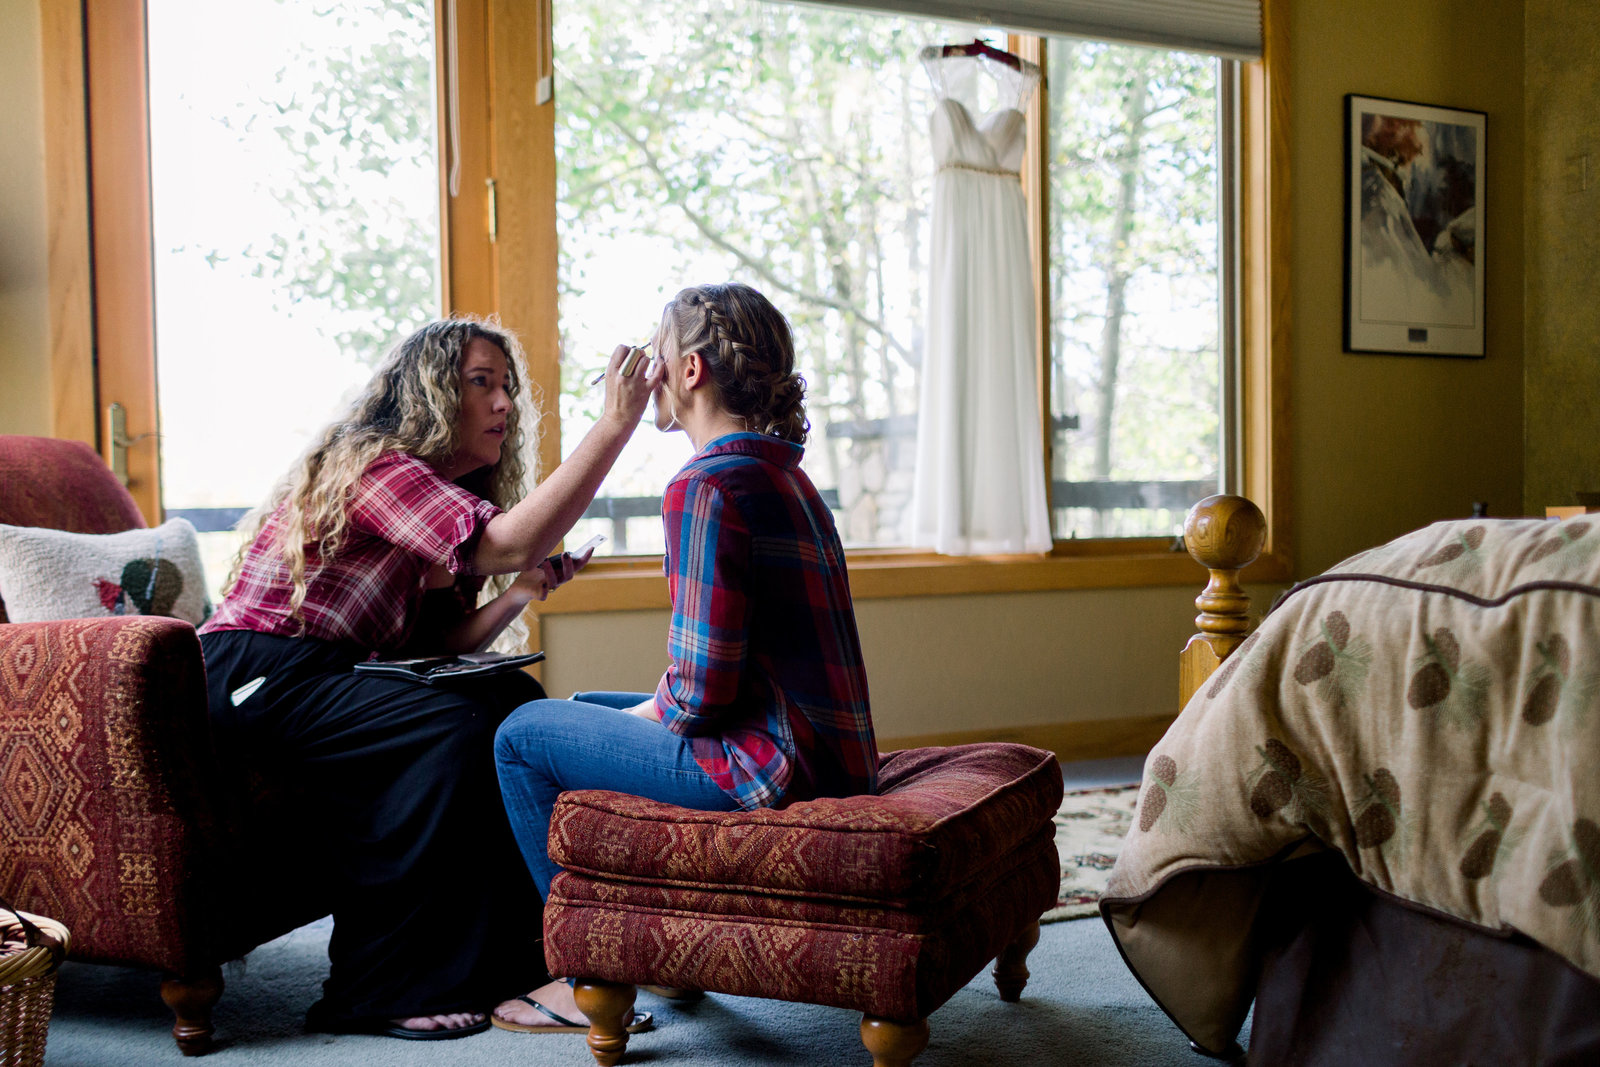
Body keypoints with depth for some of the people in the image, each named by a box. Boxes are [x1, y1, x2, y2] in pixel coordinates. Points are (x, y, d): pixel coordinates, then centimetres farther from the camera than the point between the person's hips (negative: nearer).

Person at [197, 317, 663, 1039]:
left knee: (518, 701, -5)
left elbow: (438, 648, 9)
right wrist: (615, 423, -32)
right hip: (255, 684, -9)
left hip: (328, 681, 9)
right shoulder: (378, 467, -17)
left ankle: (492, 947, 3)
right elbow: (508, 543, -33)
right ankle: (376, 993, -16)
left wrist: (522, 592, -7)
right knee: (456, 726, -25)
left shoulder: (444, 492, 14)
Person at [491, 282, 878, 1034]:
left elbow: (702, 692, -21)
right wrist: (667, 701, 11)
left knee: (523, 736, 4)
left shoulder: (704, 488, -18)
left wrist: (655, 714, -1)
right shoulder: (782, 472, 12)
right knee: (587, 710, 25)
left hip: (771, 772, -10)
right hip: (831, 755, 10)